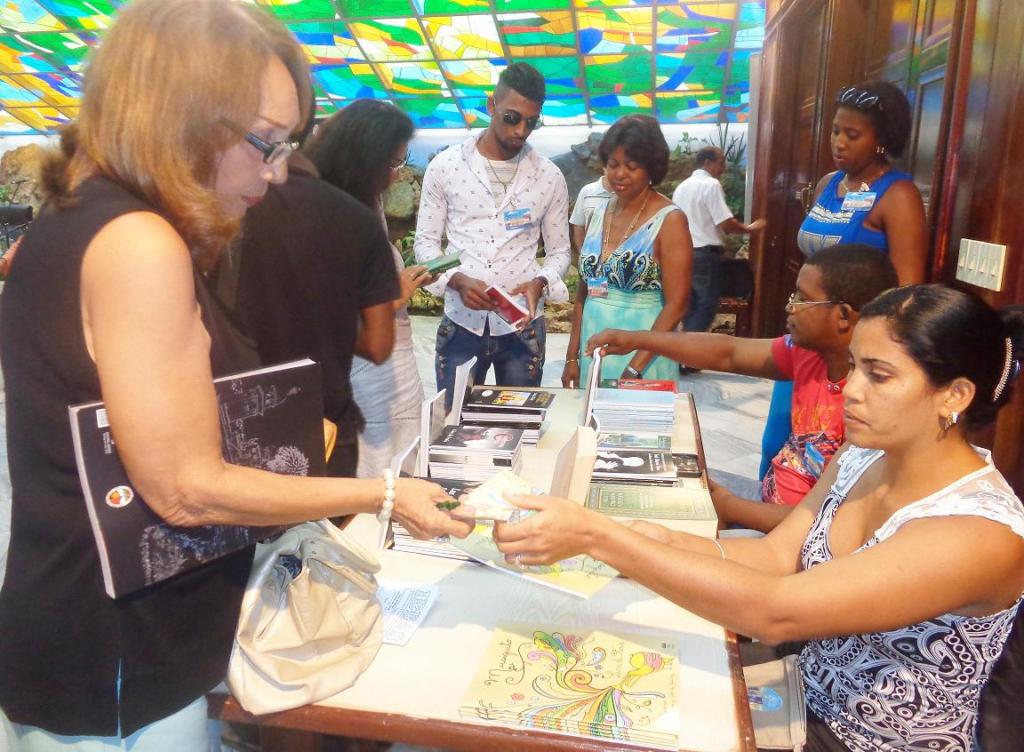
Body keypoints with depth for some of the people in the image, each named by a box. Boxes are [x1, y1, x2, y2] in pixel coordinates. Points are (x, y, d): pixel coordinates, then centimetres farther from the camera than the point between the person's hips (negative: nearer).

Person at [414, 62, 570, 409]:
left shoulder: (549, 176, 2)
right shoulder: (444, 166, -1)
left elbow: (559, 250, 8)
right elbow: (425, 242, 3)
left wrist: (539, 283, -14)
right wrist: (458, 280, -16)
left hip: (522, 327, 1)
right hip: (460, 323, 0)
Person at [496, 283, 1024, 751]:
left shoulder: (980, 534, -28)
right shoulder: (863, 456, -4)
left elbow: (774, 612, -36)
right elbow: (776, 555, -7)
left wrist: (595, 535, -38)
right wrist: (661, 541, -26)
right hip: (811, 708, 5)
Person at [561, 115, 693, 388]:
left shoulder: (669, 220, -9)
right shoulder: (598, 214, 7)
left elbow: (676, 305, -13)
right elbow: (584, 291, 11)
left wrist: (634, 369, -19)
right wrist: (572, 356, 6)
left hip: (643, 354, -5)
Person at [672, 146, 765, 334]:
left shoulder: (681, 187, 14)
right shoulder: (711, 184, -10)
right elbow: (726, 224, -16)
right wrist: (750, 228, 0)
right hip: (704, 254, -8)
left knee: (690, 304, 13)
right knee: (707, 305, -2)